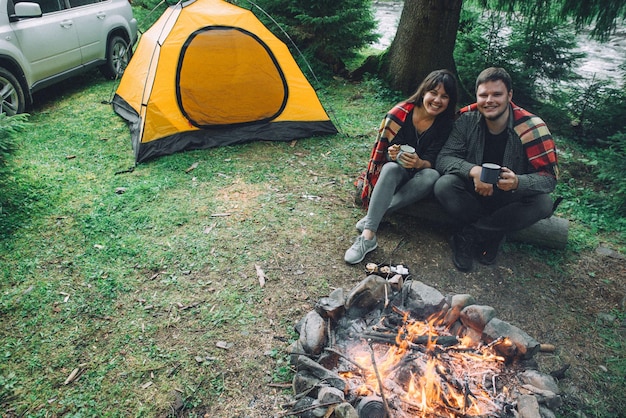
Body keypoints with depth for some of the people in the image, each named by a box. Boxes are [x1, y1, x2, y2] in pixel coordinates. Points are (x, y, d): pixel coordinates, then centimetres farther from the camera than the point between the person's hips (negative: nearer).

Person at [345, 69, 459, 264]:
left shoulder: (445, 125, -9)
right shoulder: (400, 113, -13)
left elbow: (432, 162, -11)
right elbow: (382, 150, -8)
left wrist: (419, 163, -35)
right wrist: (392, 155, -32)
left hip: (418, 175, 2)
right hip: (394, 171, -1)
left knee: (432, 176, -34)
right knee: (392, 168, -37)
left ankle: (372, 217, -32)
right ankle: (368, 236, -45)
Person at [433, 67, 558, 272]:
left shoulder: (532, 128, -16)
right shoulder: (467, 119, -11)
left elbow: (549, 177, -18)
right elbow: (444, 158, -17)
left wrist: (518, 182, -41)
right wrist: (473, 170, -39)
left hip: (511, 200, 0)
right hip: (474, 194, 1)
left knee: (543, 204, -30)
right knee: (444, 186, -29)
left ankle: (469, 234, -18)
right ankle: (490, 235, -12)